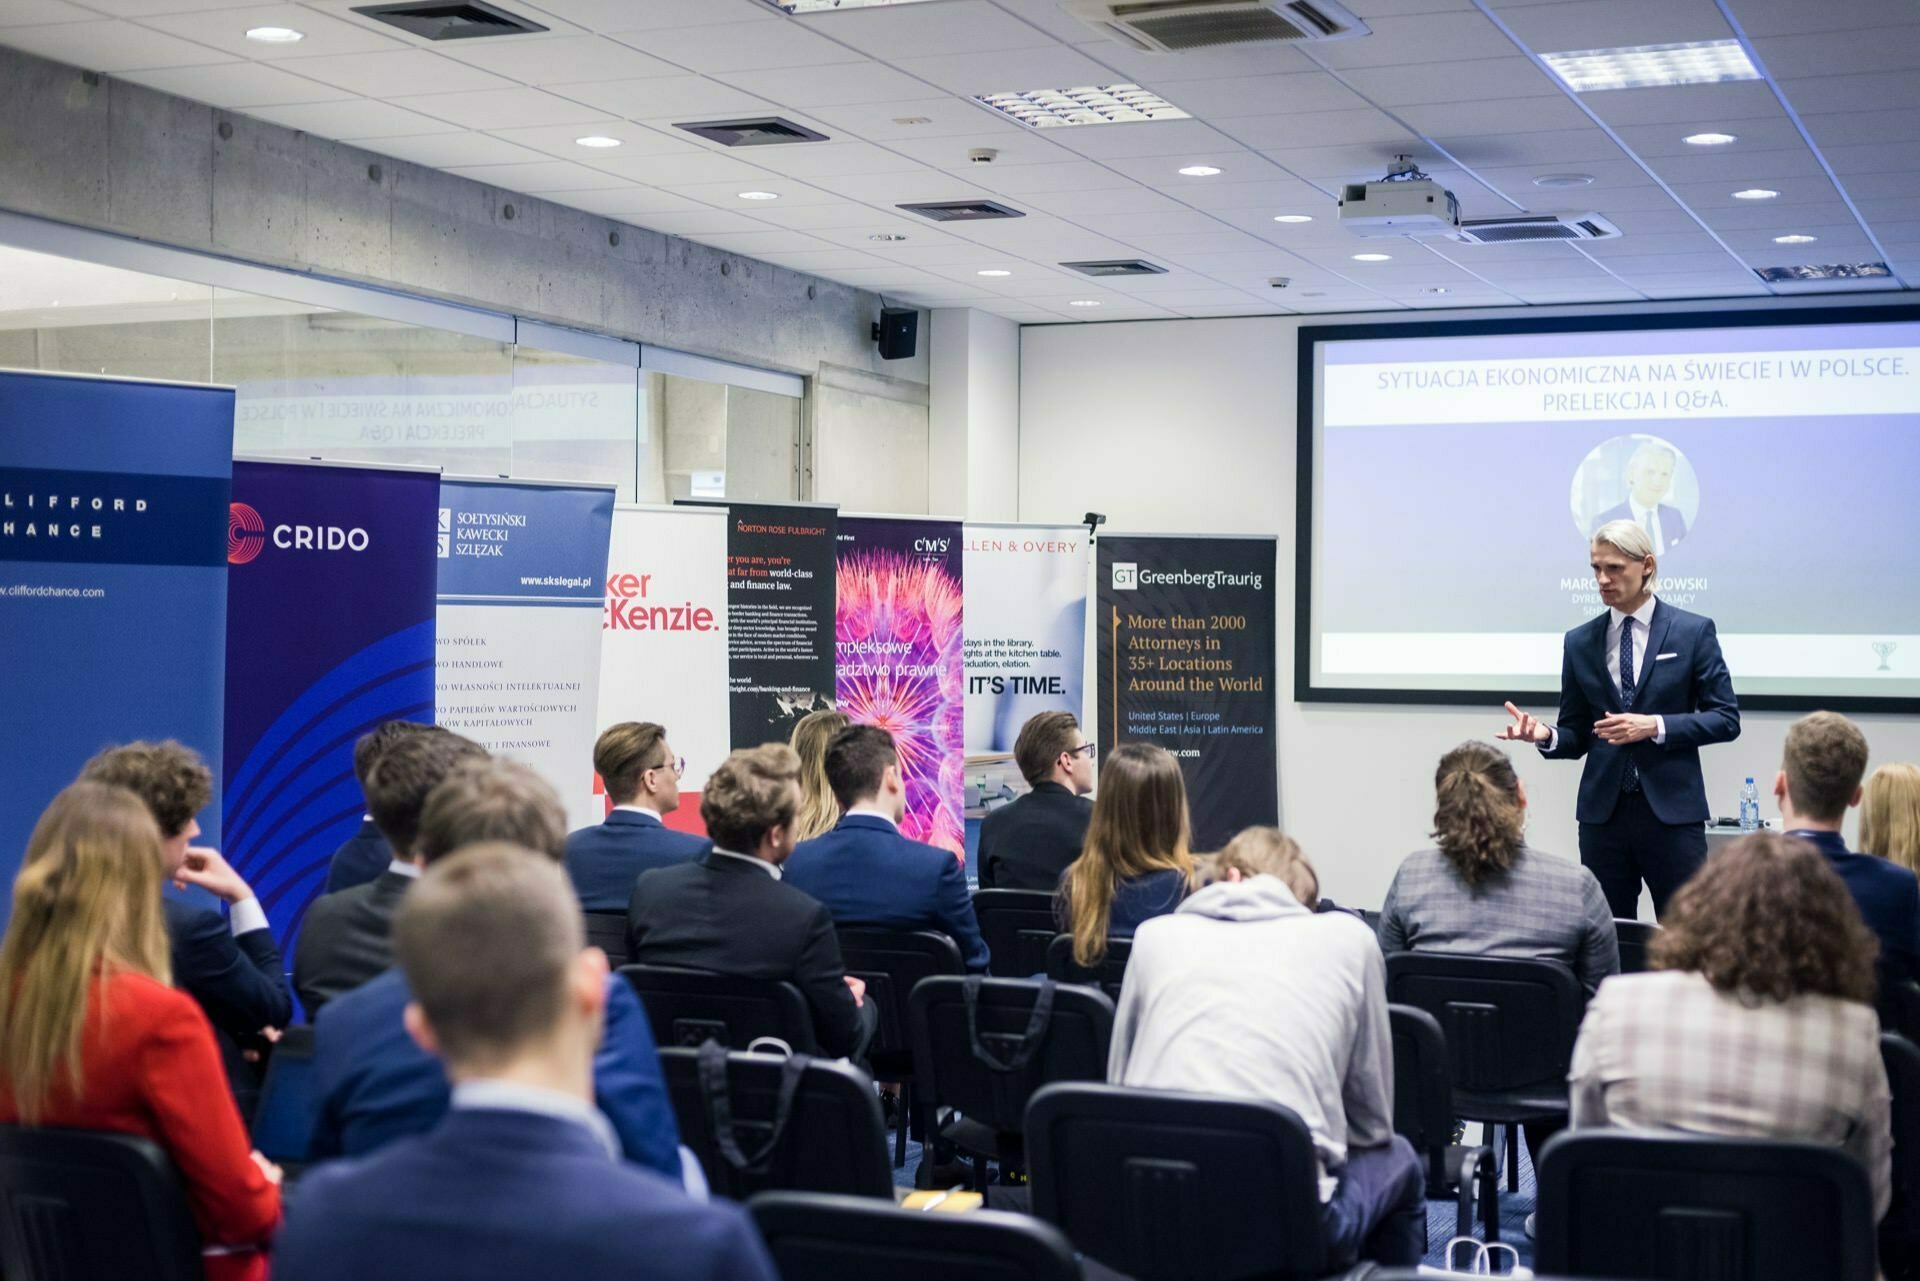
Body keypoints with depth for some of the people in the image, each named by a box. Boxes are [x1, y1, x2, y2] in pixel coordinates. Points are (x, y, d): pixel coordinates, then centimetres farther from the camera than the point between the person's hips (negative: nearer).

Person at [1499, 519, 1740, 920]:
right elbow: (1576, 736, 12)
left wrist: (1655, 726, -15)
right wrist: (1545, 735, -11)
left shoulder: (1693, 631, 1)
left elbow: (1726, 719, -1)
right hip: (1603, 812, 3)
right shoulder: (1580, 642, 9)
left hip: (1671, 810, -3)